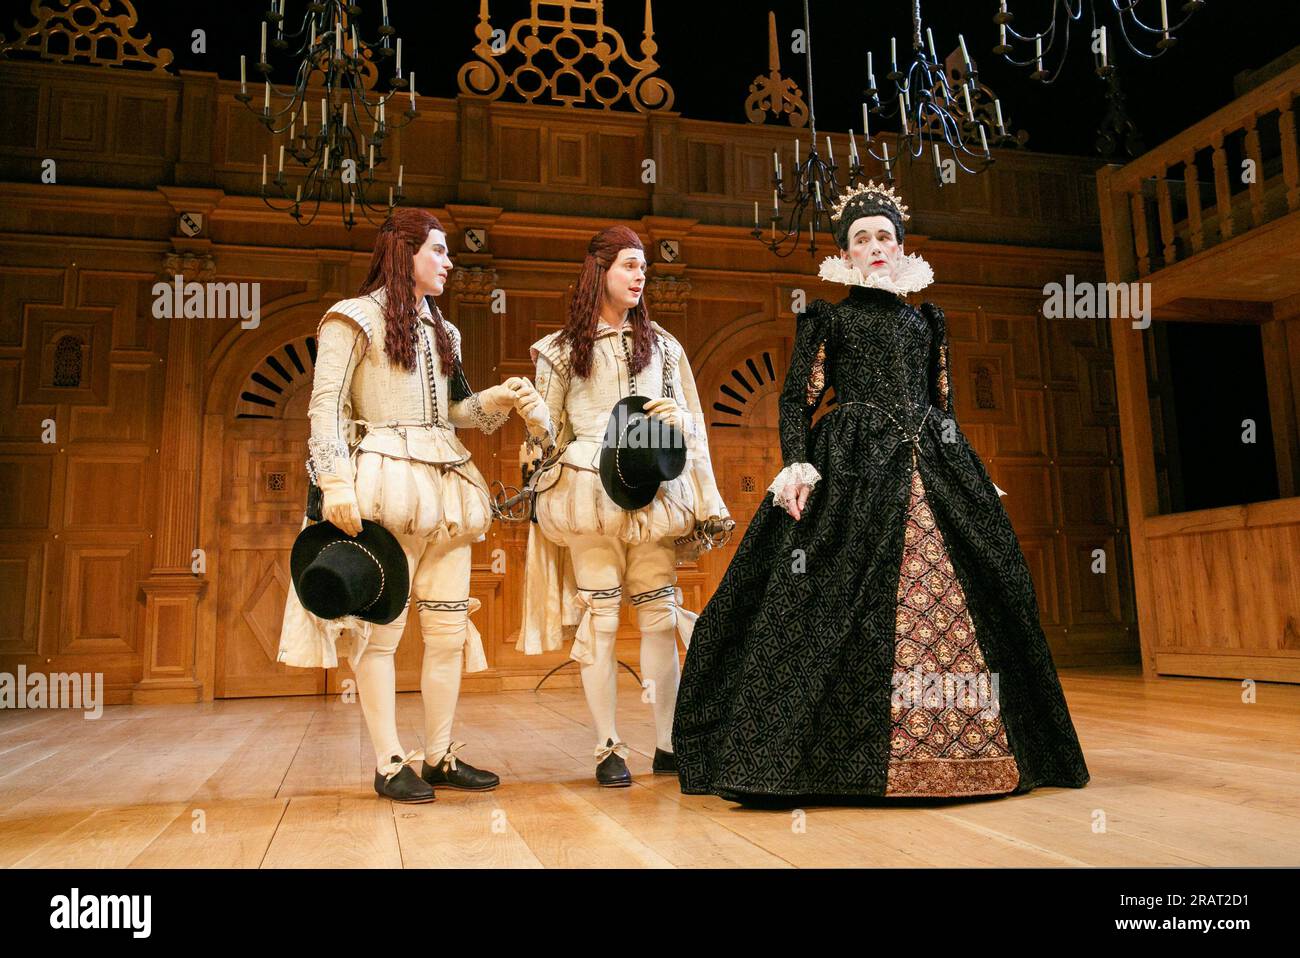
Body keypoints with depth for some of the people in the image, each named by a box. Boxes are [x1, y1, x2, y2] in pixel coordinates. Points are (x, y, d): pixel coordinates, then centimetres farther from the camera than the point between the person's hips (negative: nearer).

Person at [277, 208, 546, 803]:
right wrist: (336, 484, -17)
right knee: (380, 625, -3)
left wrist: (499, 398, 4)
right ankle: (389, 764, 6)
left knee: (449, 625, 5)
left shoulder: (440, 329, 21)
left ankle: (438, 756, 15)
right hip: (385, 484, -7)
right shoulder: (356, 318, 1)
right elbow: (325, 407, -6)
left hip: (445, 485, 7)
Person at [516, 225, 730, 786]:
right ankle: (608, 749, 5)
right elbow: (546, 431, 14)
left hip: (652, 492, 2)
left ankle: (668, 745, 10)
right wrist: (531, 417, -4)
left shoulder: (662, 345, 17)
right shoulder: (562, 349, 11)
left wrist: (678, 418, -3)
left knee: (660, 612, 1)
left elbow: (693, 428, 15)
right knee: (599, 615, -4)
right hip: (589, 490, -2)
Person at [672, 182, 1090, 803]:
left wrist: (964, 472, 13)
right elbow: (796, 399, 2)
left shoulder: (926, 319, 20)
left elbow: (945, 405, 21)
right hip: (850, 471, -4)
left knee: (947, 601, -1)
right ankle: (834, 758, -6)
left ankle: (956, 750, 10)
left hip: (931, 468, 4)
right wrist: (797, 466, -13)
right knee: (841, 606, -13)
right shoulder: (827, 316, 10)